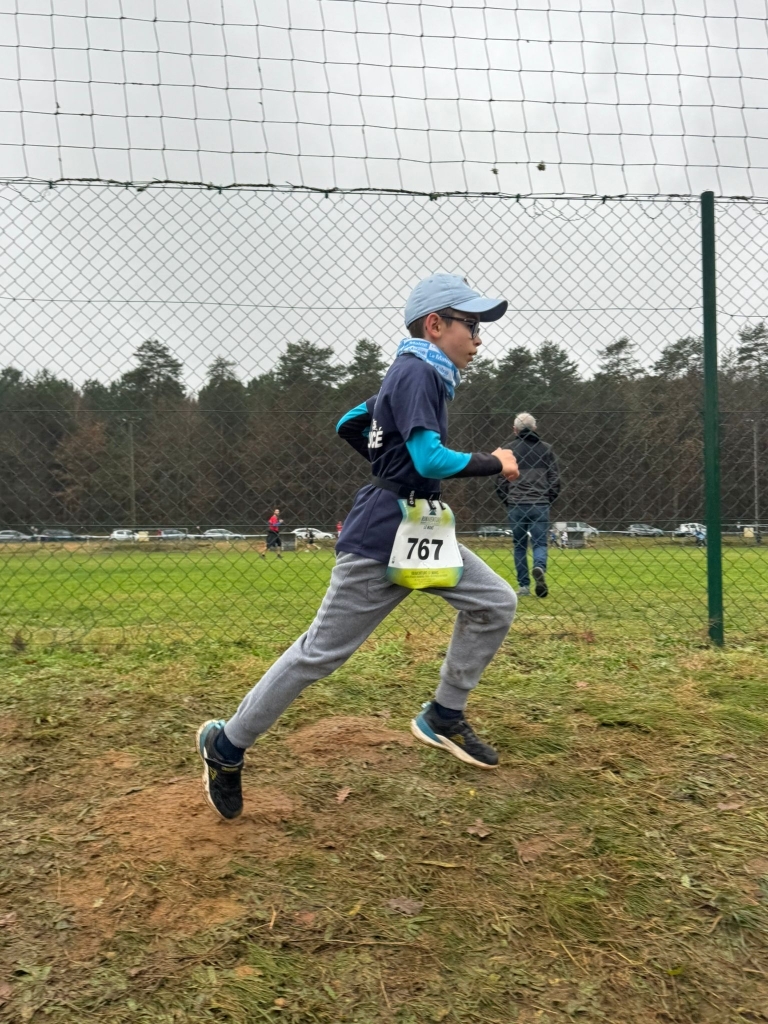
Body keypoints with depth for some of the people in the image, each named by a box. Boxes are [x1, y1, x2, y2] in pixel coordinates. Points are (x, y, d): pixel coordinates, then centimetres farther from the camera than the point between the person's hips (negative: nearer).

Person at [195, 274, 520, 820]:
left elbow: (350, 424, 25)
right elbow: (430, 458, -24)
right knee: (321, 652, -3)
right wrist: (494, 463, -11)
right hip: (380, 537, -10)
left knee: (496, 602, 6)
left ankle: (444, 717, 16)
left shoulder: (418, 375, 17)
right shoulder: (417, 373, -12)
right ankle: (226, 746, 12)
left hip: (420, 529, 10)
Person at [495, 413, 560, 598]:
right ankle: (539, 567, -25)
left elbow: (501, 481, 1)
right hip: (540, 505, 0)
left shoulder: (508, 449, 3)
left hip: (516, 505, 0)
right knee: (540, 543, 6)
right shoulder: (545, 448, 6)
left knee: (519, 545, 10)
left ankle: (523, 586, 9)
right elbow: (555, 479, 5)